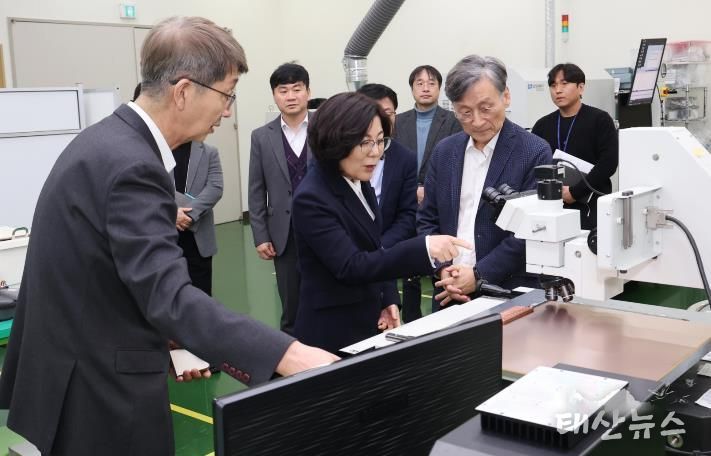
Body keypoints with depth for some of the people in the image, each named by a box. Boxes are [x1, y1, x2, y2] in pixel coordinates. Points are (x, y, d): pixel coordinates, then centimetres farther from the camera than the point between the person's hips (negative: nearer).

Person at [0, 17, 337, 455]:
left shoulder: (109, 139, 6)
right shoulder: (131, 165, -26)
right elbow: (168, 295, -35)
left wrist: (163, 338, 10)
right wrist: (286, 354, -41)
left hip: (82, 376, 10)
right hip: (101, 394, -9)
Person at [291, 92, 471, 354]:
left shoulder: (358, 181, 3)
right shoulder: (312, 199, -23)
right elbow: (351, 266, -30)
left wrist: (384, 300, 8)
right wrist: (423, 248, -39)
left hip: (367, 322, 8)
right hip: (333, 332, -8)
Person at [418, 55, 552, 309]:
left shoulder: (535, 153, -9)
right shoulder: (444, 152, 6)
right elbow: (427, 219, 9)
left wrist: (478, 275, -15)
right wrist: (443, 269, -6)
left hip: (510, 296, -3)